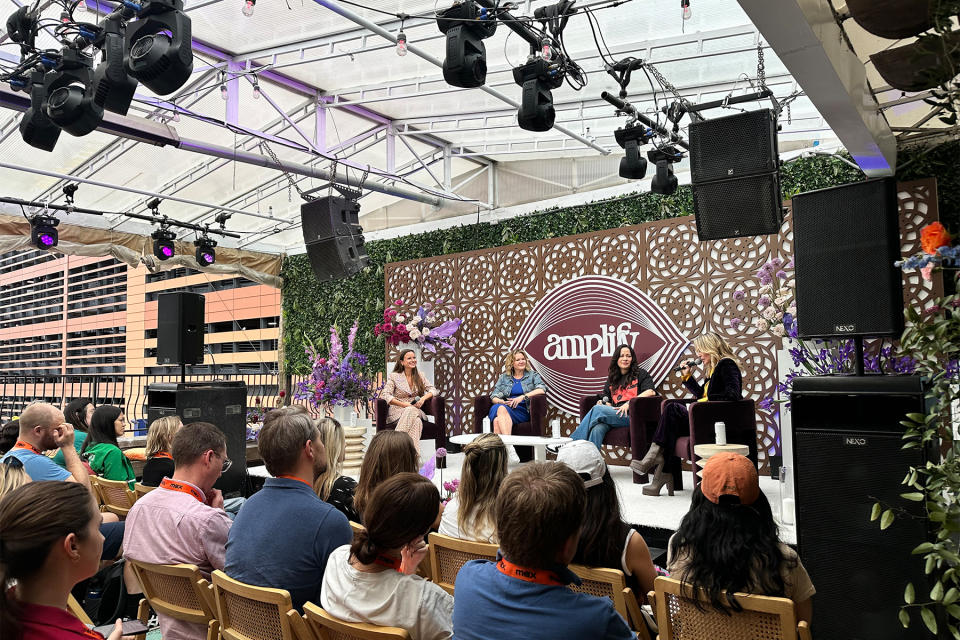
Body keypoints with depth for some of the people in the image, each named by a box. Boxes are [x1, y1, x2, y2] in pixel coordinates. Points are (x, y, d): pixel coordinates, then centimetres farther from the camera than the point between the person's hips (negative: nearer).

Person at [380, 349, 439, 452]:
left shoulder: (419, 376, 17)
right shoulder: (394, 376, 5)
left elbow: (433, 390, 11)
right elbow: (385, 395, -6)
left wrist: (423, 398, -11)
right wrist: (404, 404, -16)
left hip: (416, 411, 3)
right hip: (398, 412, -2)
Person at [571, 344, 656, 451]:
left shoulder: (641, 374, 14)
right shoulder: (612, 379, 28)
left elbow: (651, 392, -4)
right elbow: (607, 399, 28)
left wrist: (629, 403, -13)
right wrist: (603, 403, 2)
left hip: (632, 415, -4)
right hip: (615, 414, 4)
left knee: (597, 409, -26)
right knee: (597, 429, -32)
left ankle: (573, 442, -21)